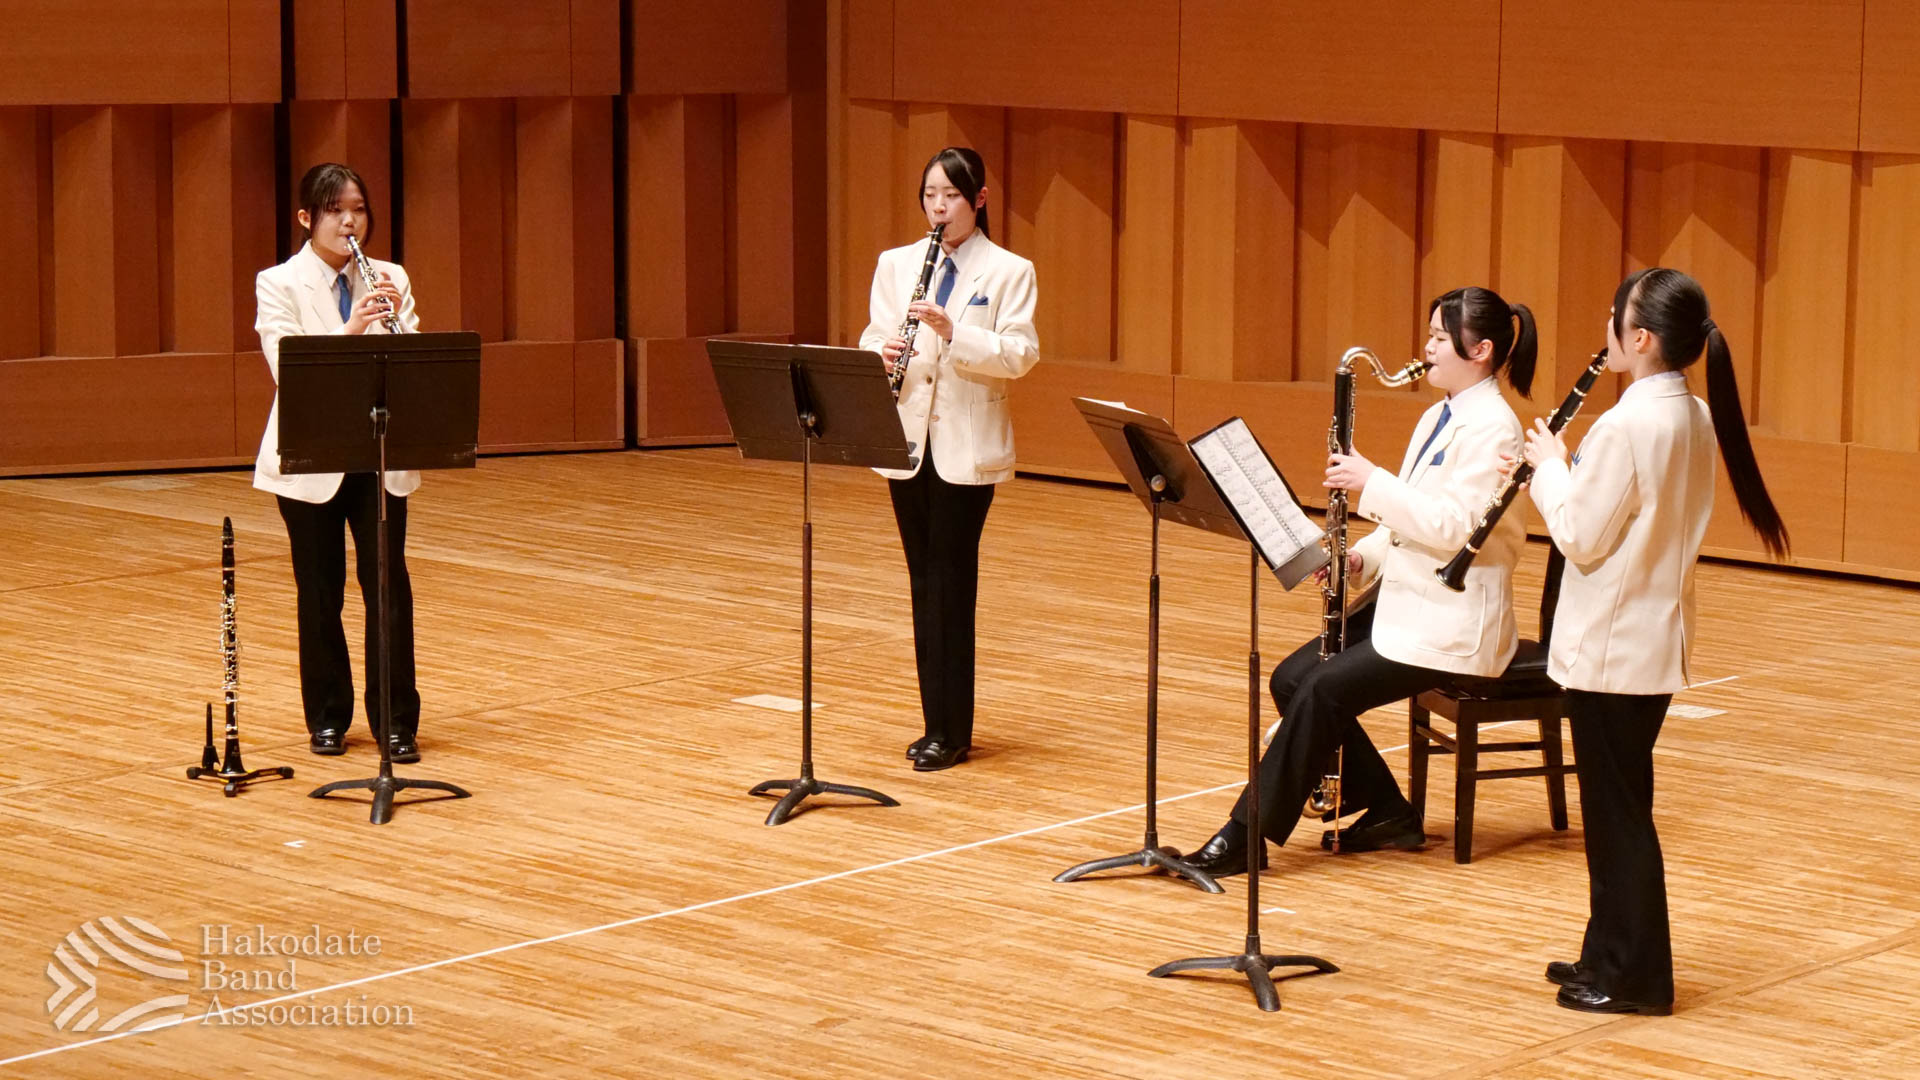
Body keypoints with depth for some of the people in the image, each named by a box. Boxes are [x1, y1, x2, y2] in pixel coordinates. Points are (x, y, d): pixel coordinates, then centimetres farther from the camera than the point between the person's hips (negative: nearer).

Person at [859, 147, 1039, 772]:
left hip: (968, 447, -4)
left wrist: (952, 331, -24)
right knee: (926, 583, 8)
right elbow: (874, 340, 5)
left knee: (951, 581, -5)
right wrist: (883, 355, -18)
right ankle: (942, 723, 15)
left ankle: (950, 731, 1)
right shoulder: (896, 265, 9)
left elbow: (1020, 355, -11)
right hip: (907, 439, 4)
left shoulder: (1009, 272, -2)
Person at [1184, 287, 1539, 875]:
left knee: (1323, 689, -20)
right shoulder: (1439, 418, 14)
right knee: (1291, 678, -2)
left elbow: (1455, 527, -25)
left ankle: (1247, 836, -15)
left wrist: (1372, 482, -22)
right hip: (1407, 602, 10)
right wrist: (1364, 555, 0)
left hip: (1453, 624, -10)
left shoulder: (1491, 429, -15)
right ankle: (1387, 812, 6)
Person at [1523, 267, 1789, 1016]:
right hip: (1656, 638, 9)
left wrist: (1549, 467, -3)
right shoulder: (1695, 419, 6)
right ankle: (1612, 955, 26)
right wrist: (1570, 471, 9)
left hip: (1611, 646, -9)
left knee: (1617, 807, 0)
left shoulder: (1627, 427, -22)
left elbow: (1582, 538, -17)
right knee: (1619, 804, 17)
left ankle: (1635, 975, 7)